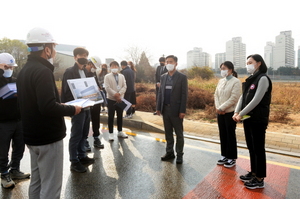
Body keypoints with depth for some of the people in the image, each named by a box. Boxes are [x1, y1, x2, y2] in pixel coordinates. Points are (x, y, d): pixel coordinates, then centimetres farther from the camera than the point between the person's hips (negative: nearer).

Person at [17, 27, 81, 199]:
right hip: (48, 137, -10)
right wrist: (72, 110, -15)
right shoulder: (42, 71, -19)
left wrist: (60, 105, 11)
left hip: (32, 135, 10)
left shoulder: (25, 70, 11)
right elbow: (48, 107, -29)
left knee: (37, 181, 21)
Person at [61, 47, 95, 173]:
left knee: (84, 134, 15)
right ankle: (74, 162, 12)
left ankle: (82, 156, 29)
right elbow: (67, 91, -14)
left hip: (86, 107, 8)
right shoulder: (69, 72, -9)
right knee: (76, 135, 1)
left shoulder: (86, 71, 14)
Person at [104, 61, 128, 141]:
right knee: (111, 117, 1)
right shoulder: (107, 76, -2)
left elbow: (124, 86, 1)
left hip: (120, 99, 4)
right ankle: (110, 133, 10)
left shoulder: (122, 76, 10)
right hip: (111, 99, -4)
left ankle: (120, 132, 23)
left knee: (120, 116, 11)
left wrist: (119, 94, -15)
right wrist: (115, 95, -18)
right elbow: (107, 88, -12)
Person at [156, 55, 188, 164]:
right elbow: (160, 93, 12)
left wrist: (182, 111, -13)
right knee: (168, 132, 14)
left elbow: (184, 94, -8)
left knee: (179, 133, 6)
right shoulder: (163, 77, 10)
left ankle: (179, 154, 18)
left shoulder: (182, 77, -5)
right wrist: (158, 107, 6)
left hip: (176, 110, -5)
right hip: (165, 109, 5)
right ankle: (169, 152, 27)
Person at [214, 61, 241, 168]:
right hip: (220, 112, 6)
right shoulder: (221, 81, 10)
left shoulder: (236, 82, -9)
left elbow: (233, 98, -16)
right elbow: (216, 95, 8)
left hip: (230, 113, -6)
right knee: (222, 135, 12)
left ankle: (232, 158, 17)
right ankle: (224, 156, 26)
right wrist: (217, 107, -7)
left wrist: (221, 108, -16)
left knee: (230, 135, 4)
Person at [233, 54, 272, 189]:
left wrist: (241, 114, -16)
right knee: (251, 147, 15)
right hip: (248, 118, 8)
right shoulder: (251, 79, 14)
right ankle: (253, 172, 30)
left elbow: (256, 100, -19)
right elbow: (243, 97, 8)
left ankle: (260, 179, 14)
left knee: (258, 148, 2)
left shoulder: (263, 78, -11)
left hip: (258, 120, -8)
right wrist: (236, 112, -5)